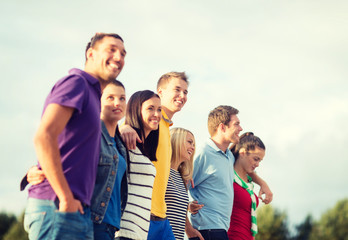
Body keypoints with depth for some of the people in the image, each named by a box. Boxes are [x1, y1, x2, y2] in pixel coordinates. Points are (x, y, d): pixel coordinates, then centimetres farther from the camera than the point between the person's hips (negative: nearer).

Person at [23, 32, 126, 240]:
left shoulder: (92, 94, 23)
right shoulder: (76, 82, -6)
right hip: (56, 207, -9)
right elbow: (43, 137, -18)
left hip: (77, 210, 9)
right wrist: (66, 199, -18)